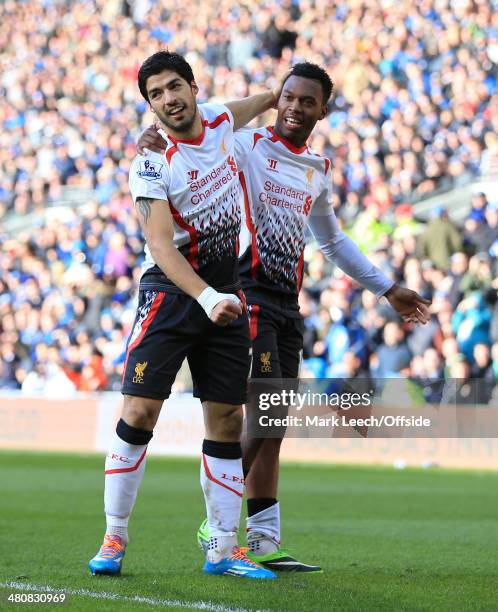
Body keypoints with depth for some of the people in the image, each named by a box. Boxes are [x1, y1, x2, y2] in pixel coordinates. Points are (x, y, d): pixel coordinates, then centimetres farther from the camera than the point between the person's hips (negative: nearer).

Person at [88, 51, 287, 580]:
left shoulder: (220, 120, 1)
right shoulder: (152, 165, -16)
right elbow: (160, 246, -24)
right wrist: (207, 298, -36)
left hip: (225, 294, 5)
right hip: (170, 292, -5)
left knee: (227, 421, 3)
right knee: (139, 411, -12)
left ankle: (223, 550, 8)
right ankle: (114, 538, -1)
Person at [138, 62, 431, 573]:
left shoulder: (318, 171, 18)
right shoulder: (246, 146, -2)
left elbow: (333, 241, 32)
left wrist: (387, 289, 35)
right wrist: (154, 143, -39)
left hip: (287, 304, 7)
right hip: (248, 295, -7)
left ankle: (263, 540, 6)